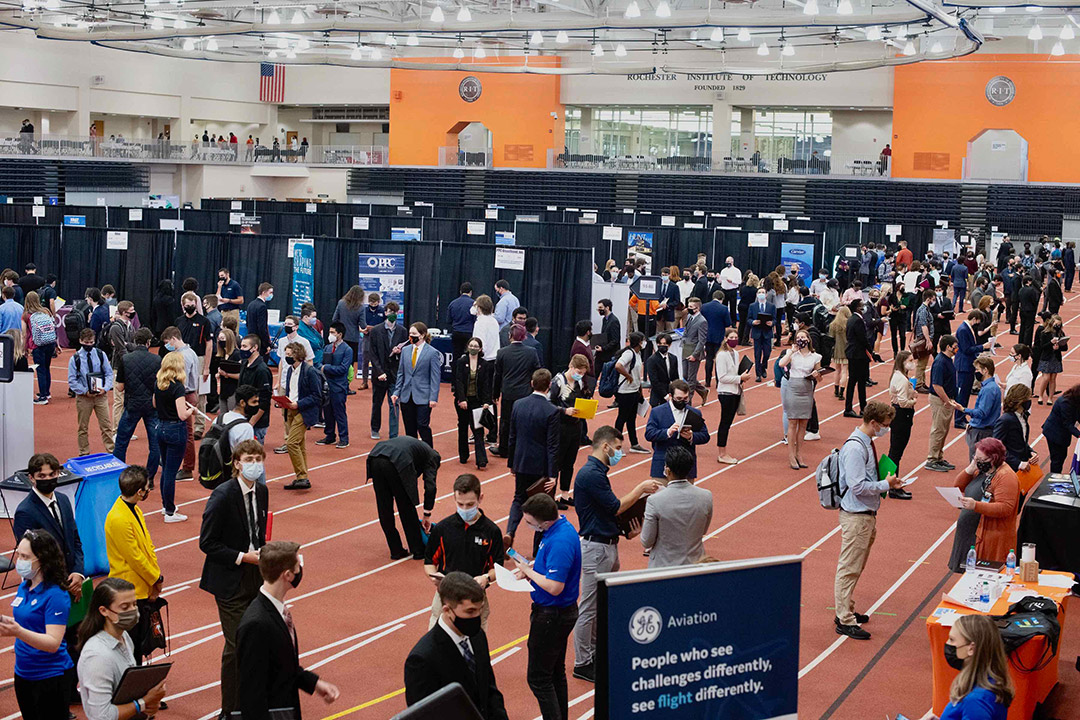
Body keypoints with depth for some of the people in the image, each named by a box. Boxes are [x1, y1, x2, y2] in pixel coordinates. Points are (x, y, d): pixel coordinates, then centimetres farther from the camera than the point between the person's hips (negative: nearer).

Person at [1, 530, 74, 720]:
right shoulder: (24, 587, 6)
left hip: (50, 677, -8)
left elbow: (54, 643, -25)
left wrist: (18, 631, -38)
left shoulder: (56, 595, -19)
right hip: (23, 673, 8)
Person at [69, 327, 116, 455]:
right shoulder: (75, 359, -4)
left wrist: (105, 388, -11)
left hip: (101, 395, 1)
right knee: (83, 428, 9)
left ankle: (111, 452, 8)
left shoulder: (100, 355, 1)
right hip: (83, 397, -1)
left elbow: (109, 373, 5)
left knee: (106, 426, 1)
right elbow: (72, 381, -3)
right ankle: (84, 454, 19)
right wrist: (85, 392, -15)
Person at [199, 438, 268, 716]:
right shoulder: (223, 495, -17)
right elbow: (207, 543, -15)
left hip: (255, 576, 7)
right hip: (231, 581, -6)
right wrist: (243, 557, -17)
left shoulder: (261, 491, 5)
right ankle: (230, 709, 11)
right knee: (236, 644, -3)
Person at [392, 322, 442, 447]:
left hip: (423, 398, -5)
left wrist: (433, 398, -12)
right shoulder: (405, 351, 10)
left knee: (423, 427, -6)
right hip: (406, 397, 5)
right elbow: (401, 374, 15)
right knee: (409, 429, 8)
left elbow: (435, 377, -5)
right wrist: (396, 392, 7)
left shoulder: (433, 353, -4)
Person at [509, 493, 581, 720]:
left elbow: (554, 587, -30)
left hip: (552, 615, -11)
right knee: (556, 673, 20)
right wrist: (532, 567, 4)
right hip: (562, 611, 11)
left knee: (538, 678, -2)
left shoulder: (560, 542, -28)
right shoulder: (562, 527, 3)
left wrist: (529, 571, -16)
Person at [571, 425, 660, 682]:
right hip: (595, 548, -10)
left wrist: (627, 530, 6)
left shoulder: (598, 472, 13)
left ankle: (595, 652, 31)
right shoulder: (590, 474, -19)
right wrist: (641, 488, -8)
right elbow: (615, 507, -17)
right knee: (589, 609, -1)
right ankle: (582, 663, 7)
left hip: (609, 545, 10)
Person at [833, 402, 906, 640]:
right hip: (855, 516, -10)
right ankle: (844, 621, 3)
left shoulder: (867, 443, 9)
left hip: (866, 514, 10)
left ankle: (847, 611, 31)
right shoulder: (855, 447, -22)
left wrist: (888, 483, 7)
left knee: (856, 567, 19)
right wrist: (886, 485, -15)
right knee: (849, 568, -3)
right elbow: (857, 486, -24)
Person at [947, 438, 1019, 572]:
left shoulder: (1006, 476, -15)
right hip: (970, 535, 9)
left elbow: (1005, 508, -24)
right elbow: (958, 487, 15)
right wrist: (970, 469, -1)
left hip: (992, 539, -9)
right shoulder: (982, 470, 13)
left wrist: (976, 506, -33)